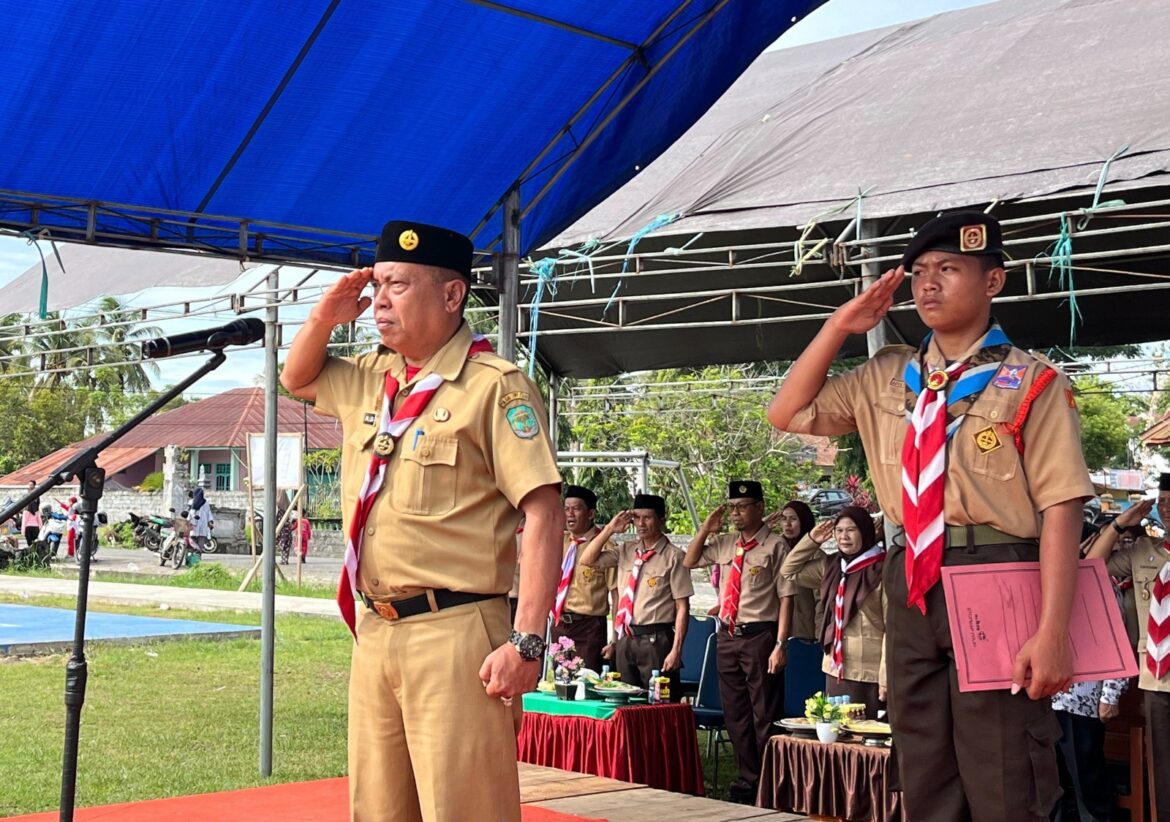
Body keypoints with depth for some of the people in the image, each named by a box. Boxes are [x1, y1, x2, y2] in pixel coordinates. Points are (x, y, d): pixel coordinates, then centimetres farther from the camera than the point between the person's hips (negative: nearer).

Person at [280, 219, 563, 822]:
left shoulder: (494, 385, -8)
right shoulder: (369, 379, 15)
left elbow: (542, 512, -14)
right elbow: (297, 379, 35)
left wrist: (526, 642, -21)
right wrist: (324, 317, 13)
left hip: (453, 635, -7)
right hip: (373, 631, 8)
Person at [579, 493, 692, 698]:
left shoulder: (673, 556, -7)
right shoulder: (625, 551, 10)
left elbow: (682, 607, -9)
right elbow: (587, 560, 7)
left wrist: (676, 650, -15)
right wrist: (609, 529, -1)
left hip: (655, 641, -5)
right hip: (625, 640, 6)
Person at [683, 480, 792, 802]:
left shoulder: (774, 546, -9)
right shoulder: (724, 544, 10)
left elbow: (786, 597, -12)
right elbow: (689, 562, 22)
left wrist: (780, 645, -18)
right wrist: (706, 529, 6)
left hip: (759, 637, -7)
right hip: (728, 637, 7)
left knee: (763, 716, 0)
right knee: (735, 715, 15)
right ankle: (747, 781, 28)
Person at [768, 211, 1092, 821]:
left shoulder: (1031, 383, -4)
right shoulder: (887, 379, 13)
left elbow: (1060, 508, -10)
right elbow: (787, 414, 16)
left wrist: (1053, 632, -19)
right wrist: (839, 328, 6)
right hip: (911, 588, 5)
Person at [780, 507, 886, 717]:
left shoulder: (882, 571, -11)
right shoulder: (831, 567, 10)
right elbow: (789, 571, 20)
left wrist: (886, 676, -15)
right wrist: (811, 540, 8)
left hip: (869, 673, -7)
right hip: (836, 670, 7)